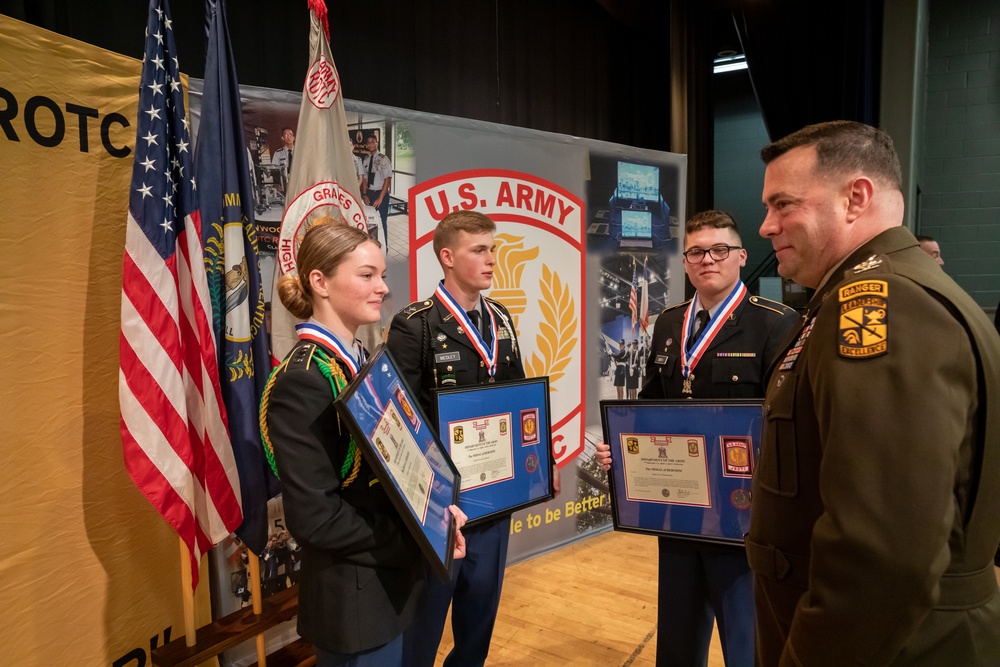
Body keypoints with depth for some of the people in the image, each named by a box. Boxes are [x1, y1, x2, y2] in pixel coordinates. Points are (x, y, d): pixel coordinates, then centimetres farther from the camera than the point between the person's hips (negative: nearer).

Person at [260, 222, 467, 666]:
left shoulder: (363, 362, 5)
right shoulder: (302, 382, -22)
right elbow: (314, 516, -24)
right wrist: (417, 543, -18)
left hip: (387, 584, 8)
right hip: (353, 600, -8)